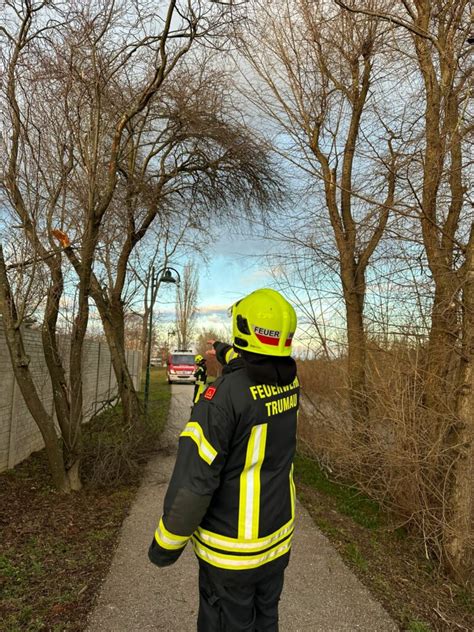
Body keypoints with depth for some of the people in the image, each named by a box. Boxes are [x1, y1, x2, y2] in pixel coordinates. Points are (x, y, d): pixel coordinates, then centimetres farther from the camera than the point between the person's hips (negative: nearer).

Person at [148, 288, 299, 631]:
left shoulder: (224, 394, -28)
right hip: (278, 539, 6)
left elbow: (194, 480, -26)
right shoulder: (291, 383, -8)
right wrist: (229, 354, 33)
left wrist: (165, 545, -11)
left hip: (232, 550, -5)